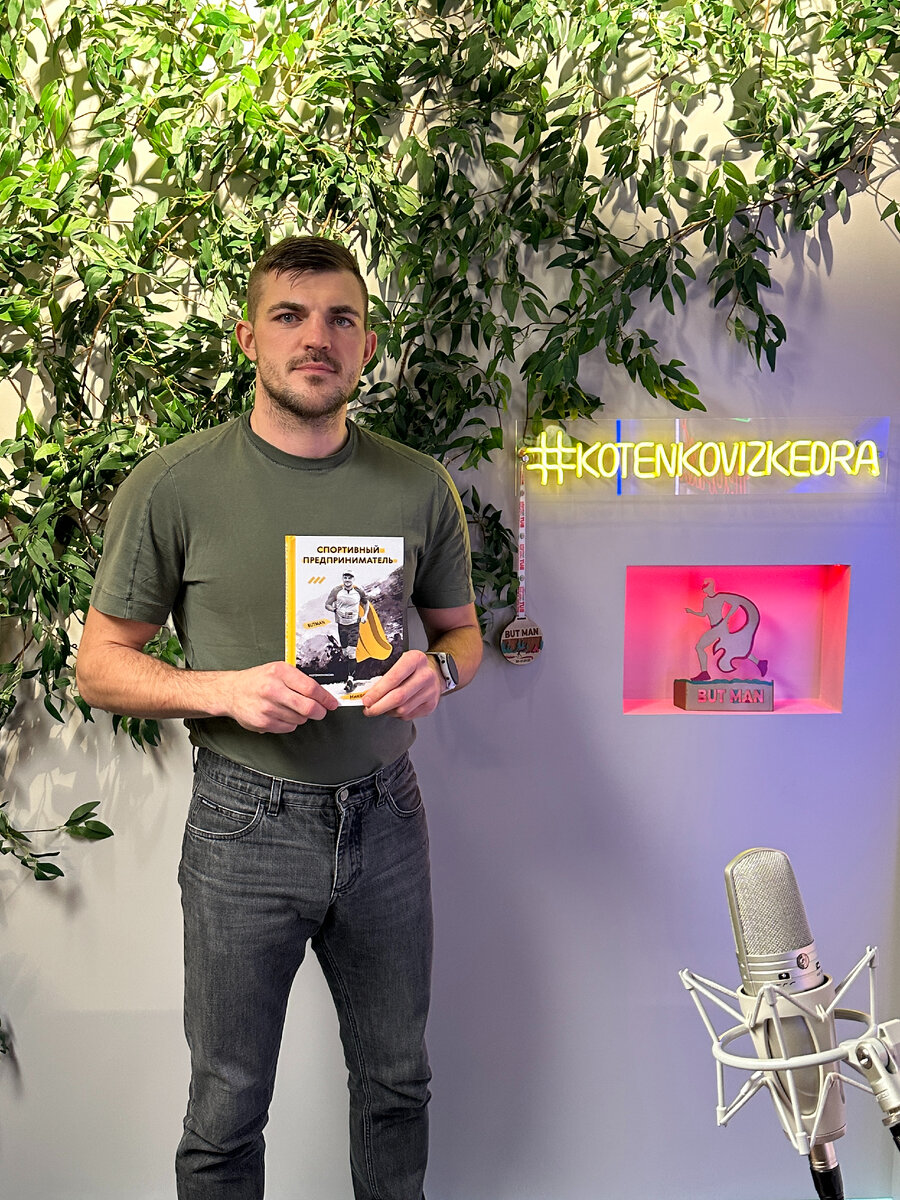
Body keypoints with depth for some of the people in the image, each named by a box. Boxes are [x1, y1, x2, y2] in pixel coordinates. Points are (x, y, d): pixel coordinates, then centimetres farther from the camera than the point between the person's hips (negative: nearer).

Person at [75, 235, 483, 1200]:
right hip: (246, 822, -2)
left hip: (385, 817, 3)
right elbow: (101, 664, -3)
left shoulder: (418, 487, 0)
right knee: (227, 1111, 15)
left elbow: (462, 630, 12)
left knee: (395, 1084, 21)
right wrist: (224, 690, -20)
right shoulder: (173, 486, -8)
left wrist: (437, 671, -12)